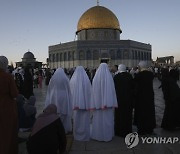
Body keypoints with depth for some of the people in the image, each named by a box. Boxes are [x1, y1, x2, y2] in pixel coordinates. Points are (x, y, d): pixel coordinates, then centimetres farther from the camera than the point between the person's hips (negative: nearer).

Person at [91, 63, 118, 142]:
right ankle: (107, 135, 13)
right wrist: (113, 103, -4)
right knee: (107, 118, 7)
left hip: (98, 102, 2)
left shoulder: (96, 78, -3)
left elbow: (94, 91, -2)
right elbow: (112, 90, -8)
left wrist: (94, 104, 2)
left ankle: (98, 135, 19)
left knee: (98, 118, 10)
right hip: (107, 102, -1)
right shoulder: (109, 77, -7)